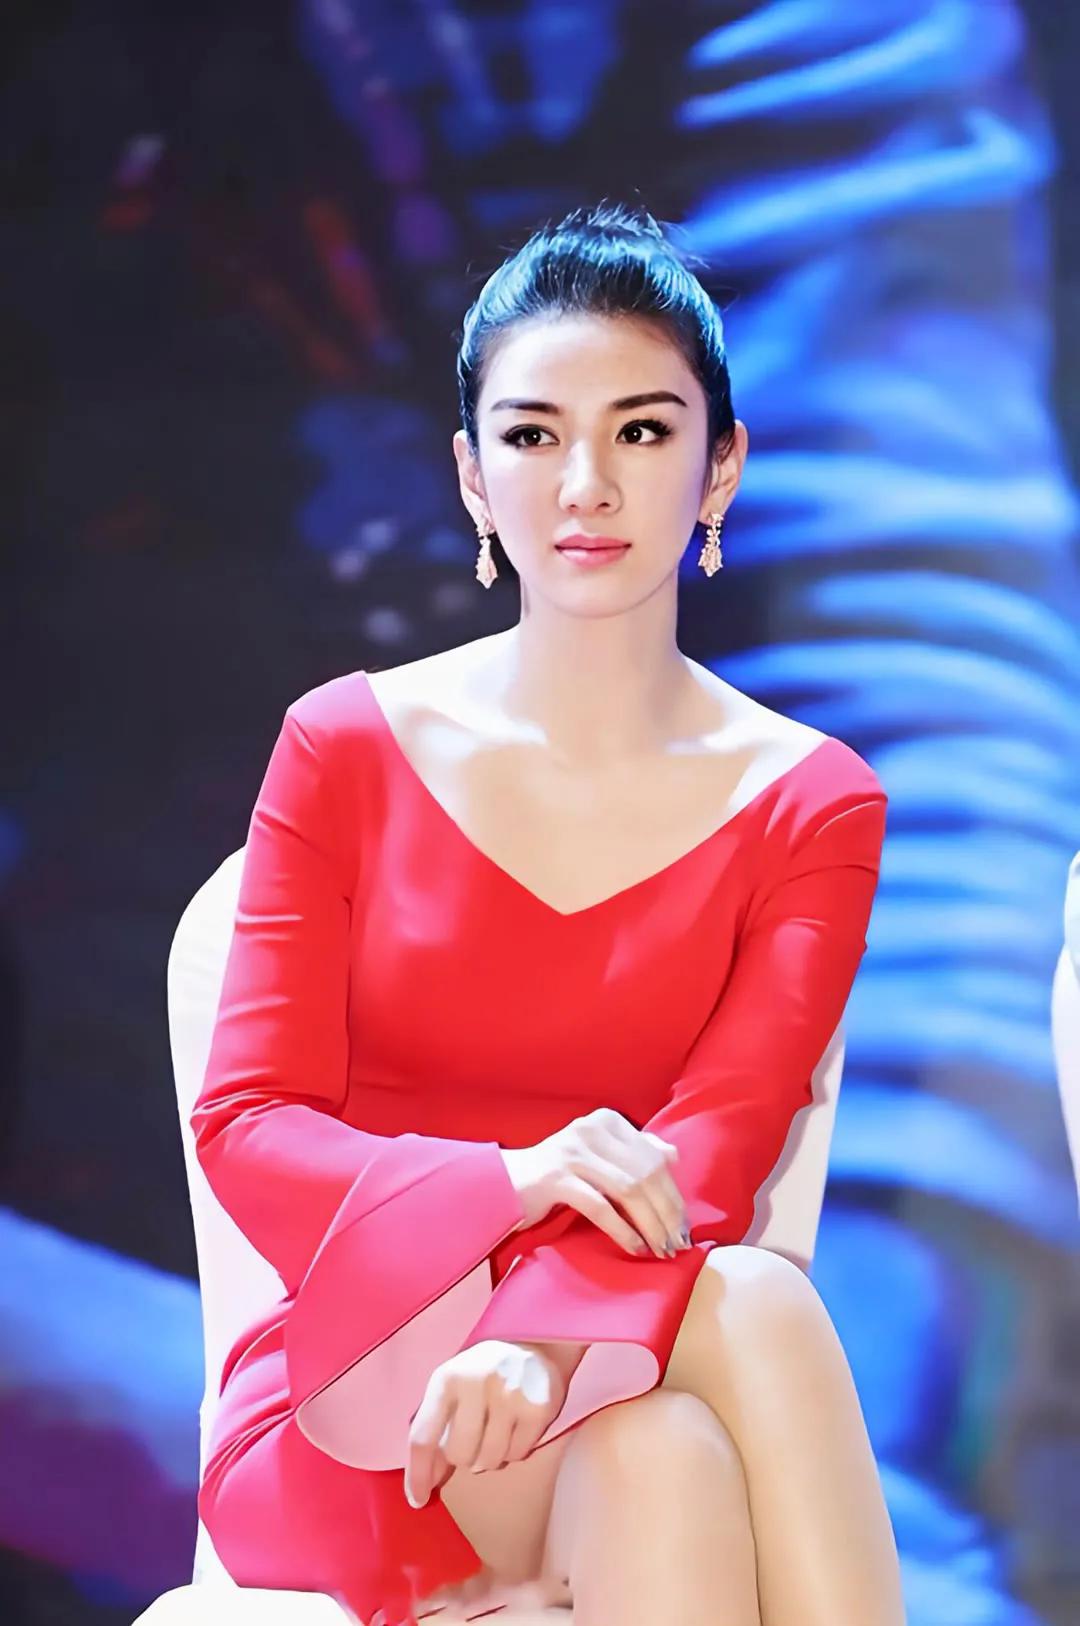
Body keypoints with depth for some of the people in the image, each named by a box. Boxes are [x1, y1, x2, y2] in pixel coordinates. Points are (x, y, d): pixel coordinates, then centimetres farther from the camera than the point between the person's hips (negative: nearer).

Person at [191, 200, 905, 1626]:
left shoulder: (810, 805, 4)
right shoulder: (346, 748, 4)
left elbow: (709, 1159, -9)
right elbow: (246, 1125, -3)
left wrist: (544, 1341, -32)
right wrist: (511, 1185, -24)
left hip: (623, 1376, 1)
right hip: (349, 1398, -1)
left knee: (661, 1471, -36)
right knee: (750, 1299, -31)